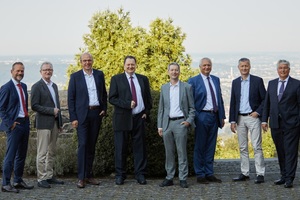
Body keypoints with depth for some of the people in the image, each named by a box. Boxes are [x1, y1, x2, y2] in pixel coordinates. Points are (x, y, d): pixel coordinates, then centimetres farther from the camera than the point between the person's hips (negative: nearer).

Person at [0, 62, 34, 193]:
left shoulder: (24, 86, 14)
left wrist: (27, 117, 11)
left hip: (25, 123, 8)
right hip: (14, 124, -8)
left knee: (22, 154, 13)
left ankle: (18, 181, 23)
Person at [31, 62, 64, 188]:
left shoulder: (54, 86, 16)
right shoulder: (37, 86, -7)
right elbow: (34, 106, -14)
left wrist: (60, 122, 17)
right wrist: (51, 111, -16)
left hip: (55, 123, 7)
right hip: (44, 123, -7)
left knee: (52, 152, 11)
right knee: (42, 152, -4)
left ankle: (49, 176, 18)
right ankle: (41, 179, 0)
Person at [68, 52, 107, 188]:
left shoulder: (99, 74, 10)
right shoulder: (75, 77, 1)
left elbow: (104, 93, 16)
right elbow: (71, 98, -1)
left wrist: (104, 109, 2)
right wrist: (73, 118, -7)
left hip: (96, 113, 3)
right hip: (82, 114, -3)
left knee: (92, 145, 8)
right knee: (82, 145, -9)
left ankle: (89, 175, 15)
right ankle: (81, 177, -7)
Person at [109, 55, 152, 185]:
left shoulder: (143, 79, 12)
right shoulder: (116, 79, 3)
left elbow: (148, 98, 16)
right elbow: (112, 98, -5)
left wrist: (147, 112, 4)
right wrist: (127, 104, -16)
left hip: (139, 118, 2)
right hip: (123, 118, -2)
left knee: (140, 147, 4)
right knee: (121, 148, 1)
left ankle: (140, 174, 10)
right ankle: (120, 175, 9)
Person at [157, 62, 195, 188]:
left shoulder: (186, 87, 4)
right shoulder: (164, 88, 13)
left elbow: (192, 107, 5)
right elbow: (161, 108, 14)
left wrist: (189, 121, -9)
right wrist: (160, 126, 8)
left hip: (180, 122, -3)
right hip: (167, 123, 3)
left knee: (182, 152, -3)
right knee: (169, 153, 6)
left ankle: (183, 179, 1)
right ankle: (169, 178, 12)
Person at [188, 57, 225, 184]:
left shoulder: (216, 80, 14)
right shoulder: (193, 81, -2)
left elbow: (220, 99, 16)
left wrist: (222, 116, 11)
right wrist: (194, 117, -11)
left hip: (214, 116, 5)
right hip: (202, 116, -5)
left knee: (211, 146, 10)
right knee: (200, 147, 1)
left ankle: (209, 173, 16)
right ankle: (200, 175, 7)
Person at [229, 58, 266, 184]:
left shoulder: (257, 81, -1)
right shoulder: (235, 82, 10)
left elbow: (265, 99, 0)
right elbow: (233, 102, 11)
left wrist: (258, 112, -11)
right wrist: (232, 120, 6)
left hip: (253, 117, -4)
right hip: (240, 118, 4)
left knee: (257, 146, -6)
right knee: (242, 148, 8)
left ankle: (260, 174, -4)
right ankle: (244, 173, 14)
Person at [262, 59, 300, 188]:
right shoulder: (271, 84, 13)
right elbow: (267, 103, 13)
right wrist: (264, 120, 7)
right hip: (276, 124, 4)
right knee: (280, 152, 10)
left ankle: (289, 179, -2)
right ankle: (284, 176, 20)